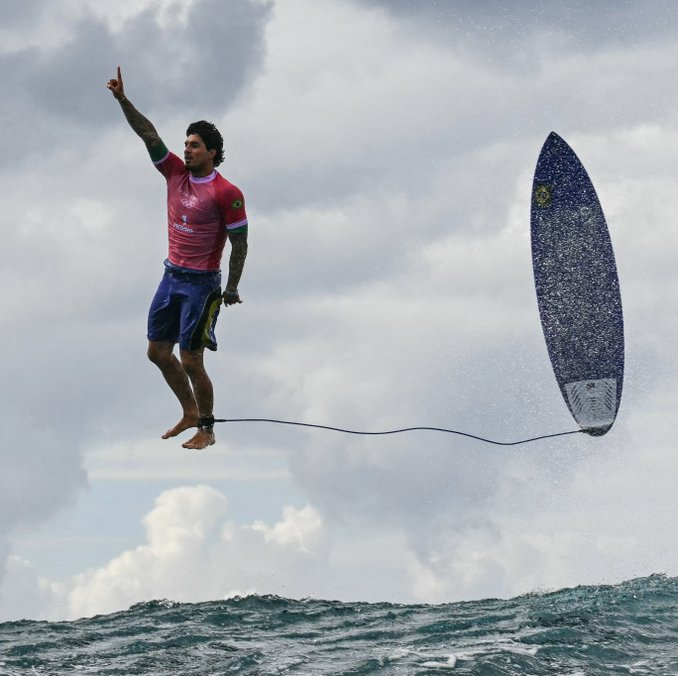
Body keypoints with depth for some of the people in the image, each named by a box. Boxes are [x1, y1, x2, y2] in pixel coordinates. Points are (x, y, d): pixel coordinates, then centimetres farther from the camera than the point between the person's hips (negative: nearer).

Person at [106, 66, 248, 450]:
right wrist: (123, 100, -11)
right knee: (158, 351, 12)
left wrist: (232, 289, -9)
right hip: (172, 276, 7)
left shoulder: (226, 193, -15)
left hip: (201, 284, -7)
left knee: (191, 361, -5)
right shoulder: (176, 173, 3)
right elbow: (148, 134, -1)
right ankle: (190, 413, 28)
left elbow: (240, 243, -11)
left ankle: (207, 430, 10)